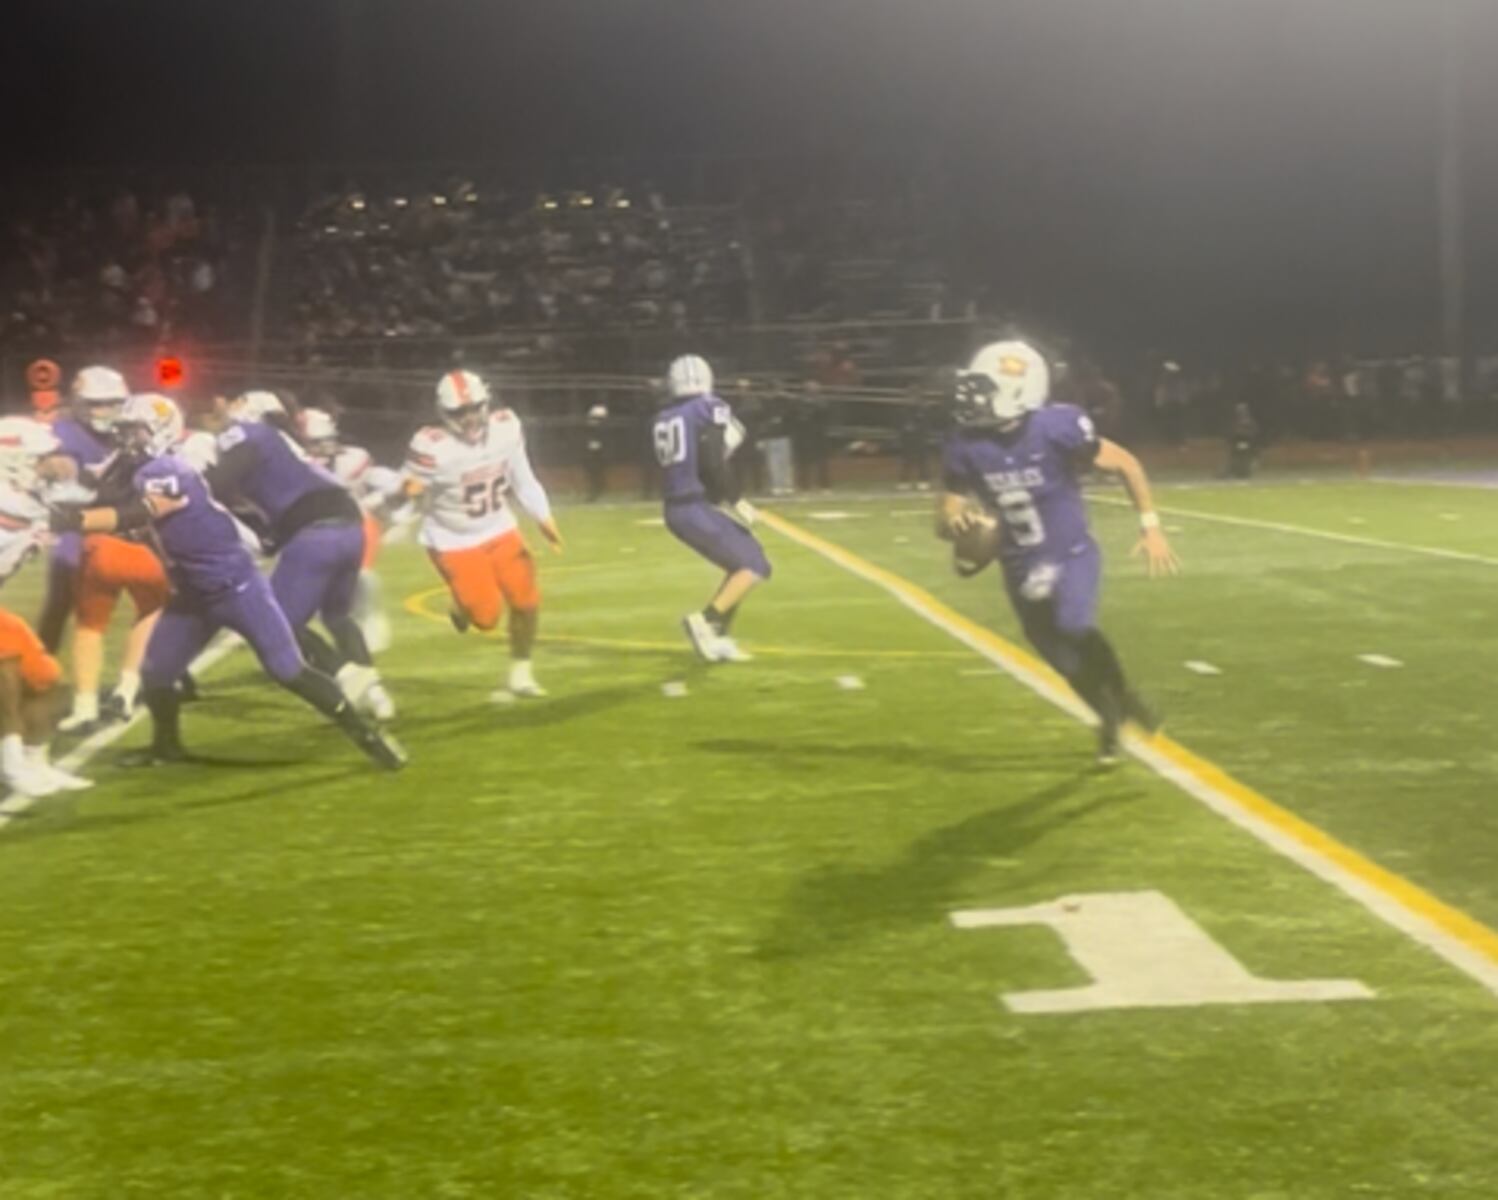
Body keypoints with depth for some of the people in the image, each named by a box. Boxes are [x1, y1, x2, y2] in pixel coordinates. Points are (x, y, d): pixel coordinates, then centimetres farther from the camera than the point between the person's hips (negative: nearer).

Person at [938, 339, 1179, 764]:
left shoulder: (1056, 428, -22)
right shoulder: (968, 446, -11)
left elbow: (1124, 463, -10)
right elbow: (946, 517, -3)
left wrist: (1151, 526, -11)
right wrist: (954, 522, -28)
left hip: (1072, 556, -4)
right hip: (1021, 568, 4)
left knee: (1075, 628, -31)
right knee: (1067, 664, 15)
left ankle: (1123, 695, -2)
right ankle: (1110, 719, 46)